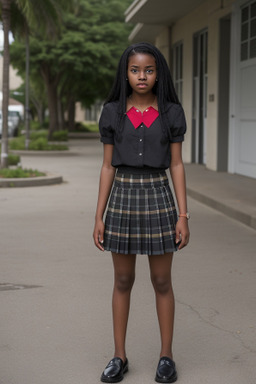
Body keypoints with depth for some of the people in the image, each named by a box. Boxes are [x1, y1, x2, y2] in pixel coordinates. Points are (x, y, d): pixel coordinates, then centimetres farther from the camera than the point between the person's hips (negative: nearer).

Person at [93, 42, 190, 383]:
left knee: (162, 282, 5)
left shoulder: (171, 112, 0)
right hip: (122, 199, 1)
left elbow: (176, 165, 1)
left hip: (158, 197, -1)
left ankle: (166, 356, 19)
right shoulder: (112, 112, 2)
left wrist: (183, 216, -5)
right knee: (123, 281, 8)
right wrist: (99, 217, 1)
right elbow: (108, 167, 4)